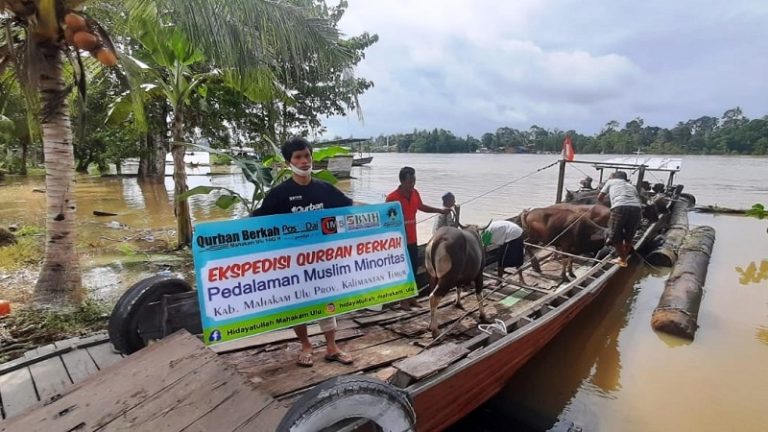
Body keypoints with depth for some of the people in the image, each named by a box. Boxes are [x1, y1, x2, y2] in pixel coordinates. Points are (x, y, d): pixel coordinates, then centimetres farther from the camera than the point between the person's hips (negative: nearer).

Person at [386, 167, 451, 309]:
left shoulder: (415, 193, 3)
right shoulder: (392, 198, -18)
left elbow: (421, 207, 23)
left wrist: (440, 210, 22)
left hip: (412, 240, 7)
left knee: (413, 268, 14)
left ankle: (411, 297, 28)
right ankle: (403, 300, 16)